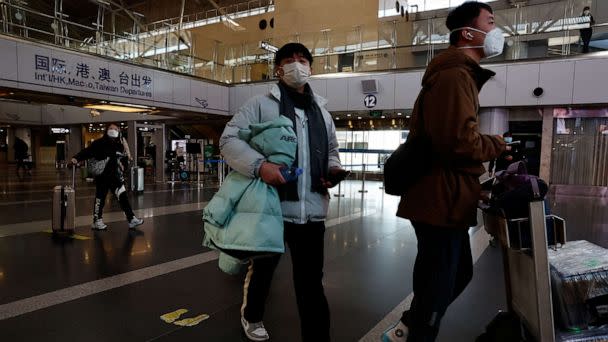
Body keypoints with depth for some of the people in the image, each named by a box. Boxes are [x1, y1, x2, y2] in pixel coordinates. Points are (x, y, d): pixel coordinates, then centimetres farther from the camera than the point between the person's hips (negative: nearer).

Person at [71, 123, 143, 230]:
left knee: (123, 197, 2)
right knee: (100, 198, 4)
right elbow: (87, 152, -14)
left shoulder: (120, 145, 11)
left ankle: (131, 219, 5)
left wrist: (122, 172, 16)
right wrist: (76, 158, -28)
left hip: (115, 176, 5)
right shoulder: (99, 143, -6)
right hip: (102, 176, -5)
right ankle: (97, 221, 18)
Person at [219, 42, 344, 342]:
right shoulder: (260, 105, -1)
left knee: (311, 280, 8)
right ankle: (251, 316, 48)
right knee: (263, 268, 19)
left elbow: (331, 151, 25)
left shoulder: (322, 112, 16)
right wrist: (259, 165, -24)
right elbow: (228, 140, -7)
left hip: (312, 210, 3)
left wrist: (333, 169, 1)